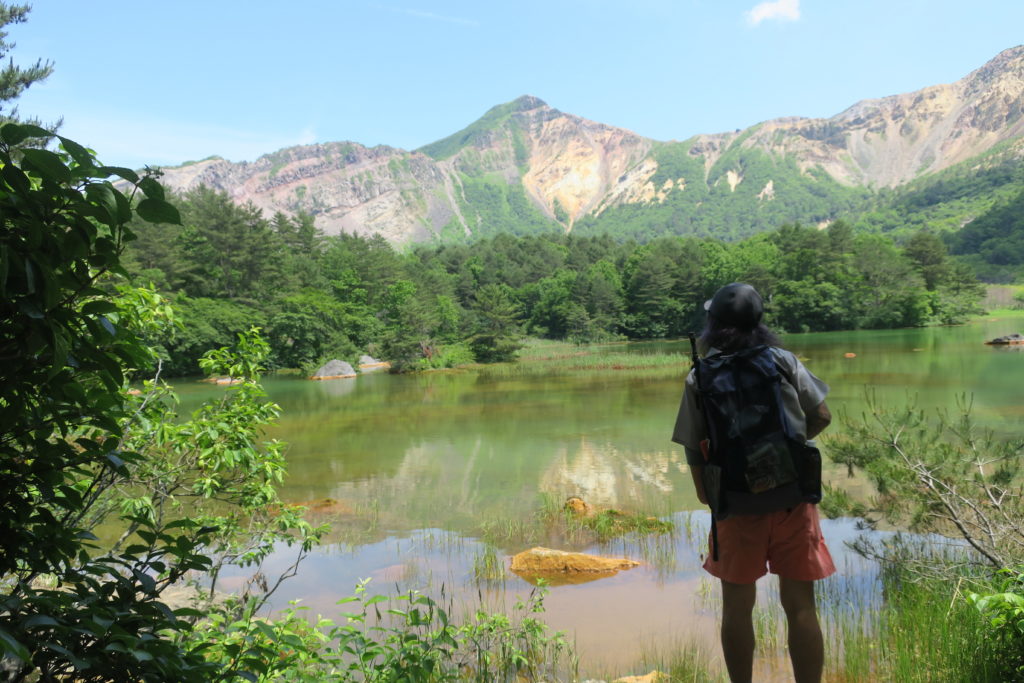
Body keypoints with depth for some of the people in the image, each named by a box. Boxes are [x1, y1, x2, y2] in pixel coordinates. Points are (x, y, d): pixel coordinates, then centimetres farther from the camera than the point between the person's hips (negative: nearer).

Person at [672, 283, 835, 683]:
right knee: (800, 606, 10)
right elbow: (822, 416, 3)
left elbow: (693, 449, -5)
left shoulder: (700, 379, -6)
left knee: (737, 608, 15)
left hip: (737, 504, 0)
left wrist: (705, 493, 10)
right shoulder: (783, 362, -2)